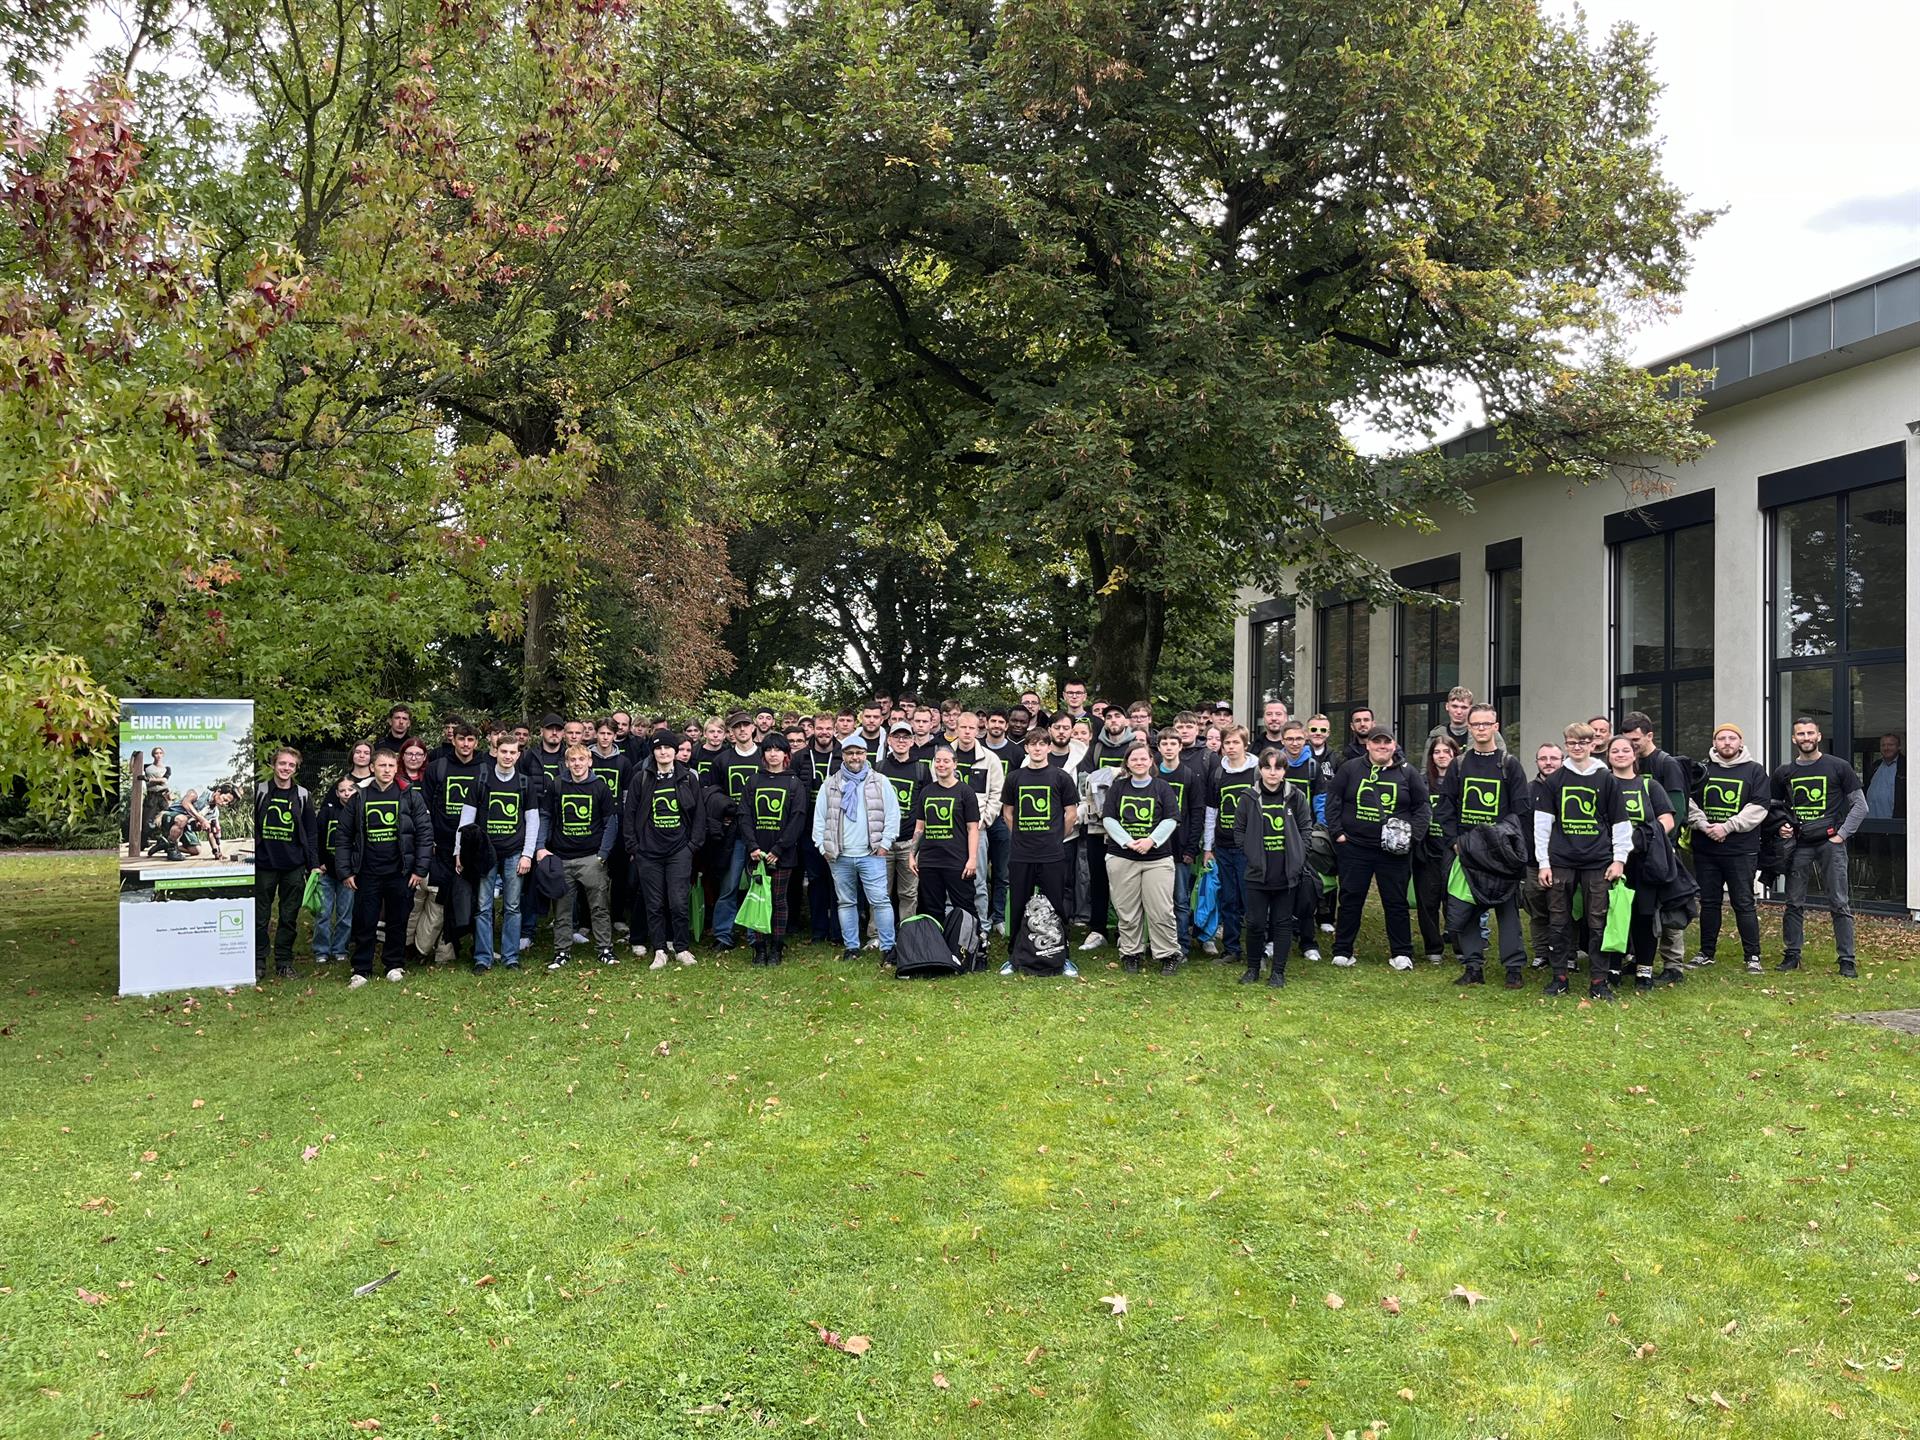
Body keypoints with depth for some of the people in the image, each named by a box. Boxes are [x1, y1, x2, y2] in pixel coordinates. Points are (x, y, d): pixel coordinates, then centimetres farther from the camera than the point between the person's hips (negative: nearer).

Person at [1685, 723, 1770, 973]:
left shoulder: (1754, 771, 3)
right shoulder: (1703, 770, 10)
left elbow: (1758, 808, -7)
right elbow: (1689, 802, 6)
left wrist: (1727, 827, -15)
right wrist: (1704, 826, -10)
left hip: (1741, 850, -3)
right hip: (1705, 849, 3)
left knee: (1744, 903, -1)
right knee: (1708, 902, 10)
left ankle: (1753, 956, 6)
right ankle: (1706, 952, 19)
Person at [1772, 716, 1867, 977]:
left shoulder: (1838, 767, 2)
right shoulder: (1784, 773, 9)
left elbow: (1860, 805, 3)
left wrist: (1842, 834, -5)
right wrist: (1780, 827, 1)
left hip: (1830, 843, -3)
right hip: (1798, 844, 3)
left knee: (1840, 904, -3)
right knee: (1794, 904, 4)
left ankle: (1847, 961, 1)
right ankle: (1792, 955, 13)